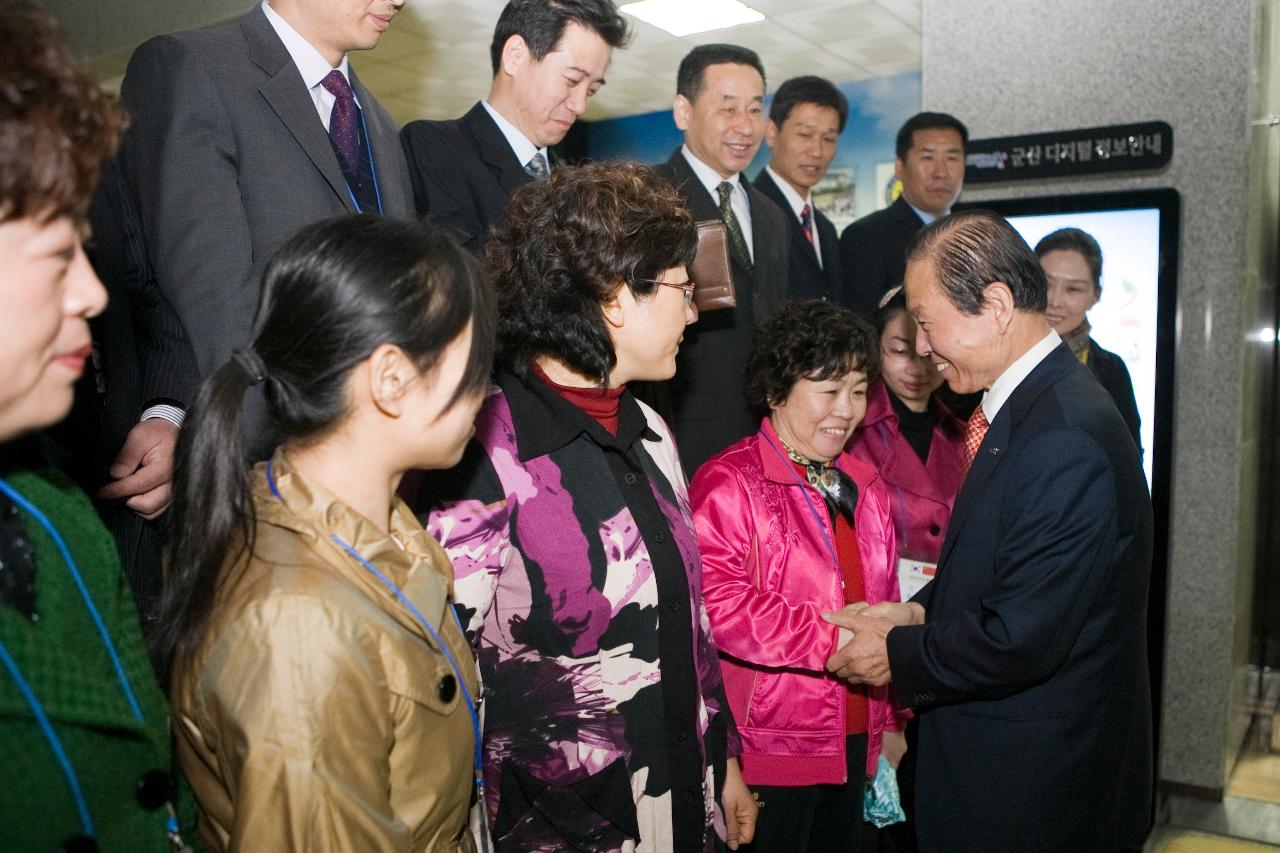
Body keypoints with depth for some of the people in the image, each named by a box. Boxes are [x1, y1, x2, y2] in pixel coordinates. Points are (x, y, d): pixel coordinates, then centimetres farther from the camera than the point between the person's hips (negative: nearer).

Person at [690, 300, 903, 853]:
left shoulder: (864, 487, 11)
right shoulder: (728, 485, -15)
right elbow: (719, 606, -26)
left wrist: (892, 719, 18)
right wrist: (836, 635, -25)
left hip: (855, 740, 7)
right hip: (773, 745, -7)